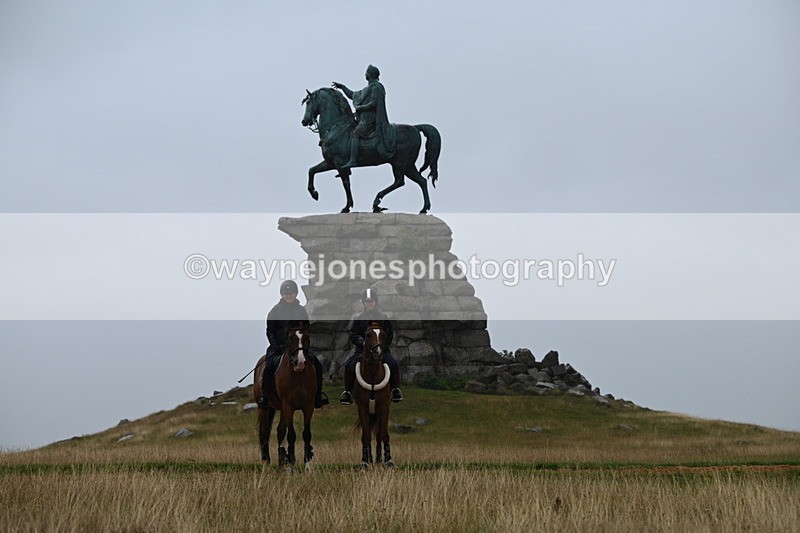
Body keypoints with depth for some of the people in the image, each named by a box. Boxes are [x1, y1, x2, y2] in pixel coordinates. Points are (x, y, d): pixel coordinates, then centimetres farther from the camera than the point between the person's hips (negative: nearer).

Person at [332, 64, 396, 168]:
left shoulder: (376, 87, -8)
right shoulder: (368, 89, 23)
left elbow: (373, 103, -19)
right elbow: (353, 95, 32)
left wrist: (359, 108, -11)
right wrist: (342, 87, 27)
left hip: (370, 120, -10)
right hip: (364, 118, 10)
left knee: (354, 134, -25)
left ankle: (353, 160, -37)